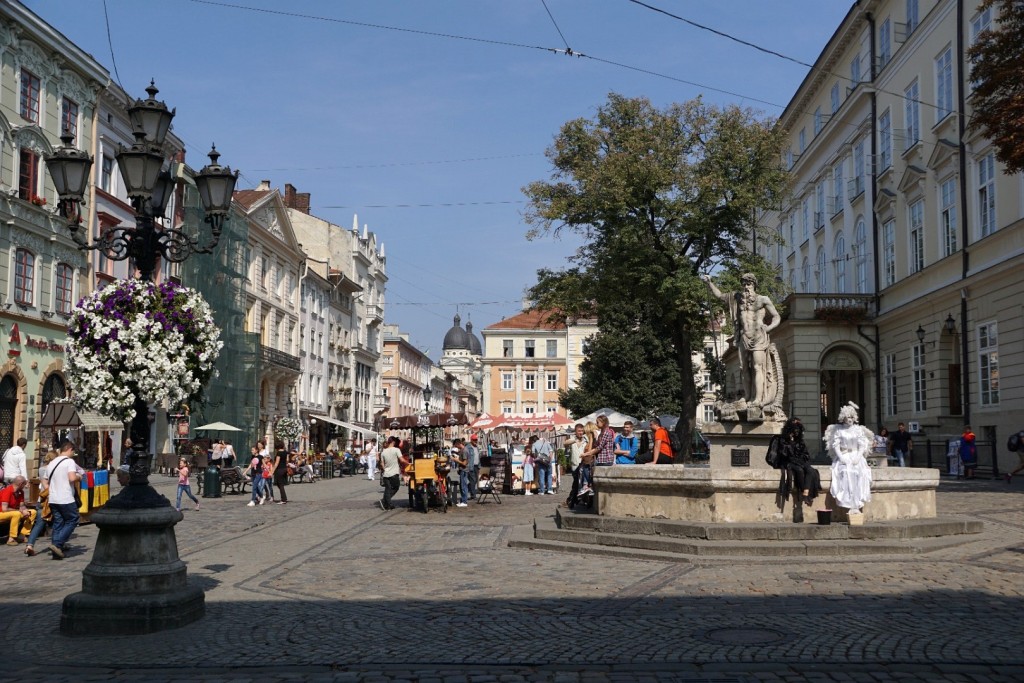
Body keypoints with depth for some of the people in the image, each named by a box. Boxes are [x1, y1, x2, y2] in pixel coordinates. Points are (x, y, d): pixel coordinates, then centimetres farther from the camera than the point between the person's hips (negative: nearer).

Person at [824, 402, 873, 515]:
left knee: (859, 473, -26)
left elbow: (862, 445, 7)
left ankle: (857, 506, -28)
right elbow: (835, 446, 4)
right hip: (843, 457, -1)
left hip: (856, 457, 1)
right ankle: (850, 506, -29)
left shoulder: (858, 429, 12)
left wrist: (857, 457, -9)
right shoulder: (839, 430, 8)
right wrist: (841, 458, -11)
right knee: (845, 473, -28)